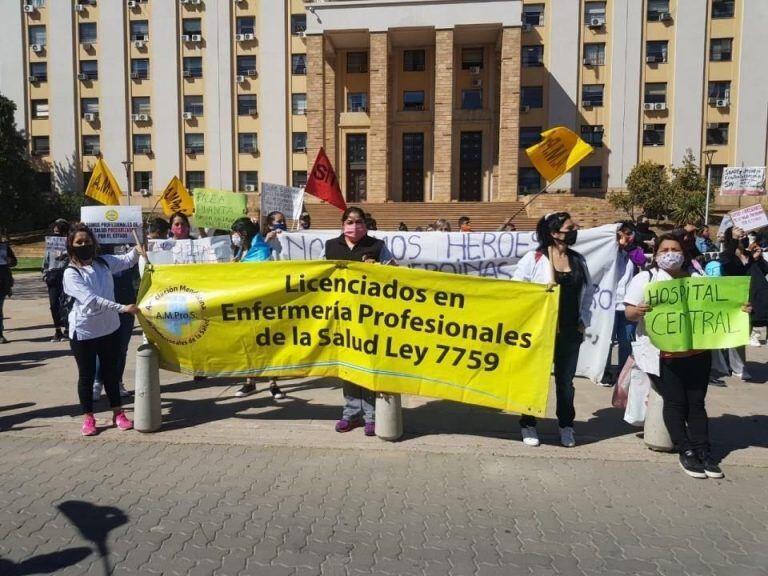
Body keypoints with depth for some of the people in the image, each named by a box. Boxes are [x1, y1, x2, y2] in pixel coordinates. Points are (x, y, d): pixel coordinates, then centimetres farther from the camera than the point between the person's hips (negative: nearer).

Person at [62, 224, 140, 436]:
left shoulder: (104, 262, 3)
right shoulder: (71, 273, -13)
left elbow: (128, 260, 11)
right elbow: (91, 300, -23)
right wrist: (122, 308, -30)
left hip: (109, 328, 4)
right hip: (83, 332, -4)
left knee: (111, 372, 15)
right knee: (87, 375, 8)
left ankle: (118, 414, 26)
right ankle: (88, 418, 23)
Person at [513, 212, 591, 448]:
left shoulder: (579, 260, 6)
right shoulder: (533, 259, -10)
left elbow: (587, 292, 15)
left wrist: (583, 320, 7)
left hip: (570, 332, 4)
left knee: (565, 381, 13)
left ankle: (566, 426, 28)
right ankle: (528, 425, 25)